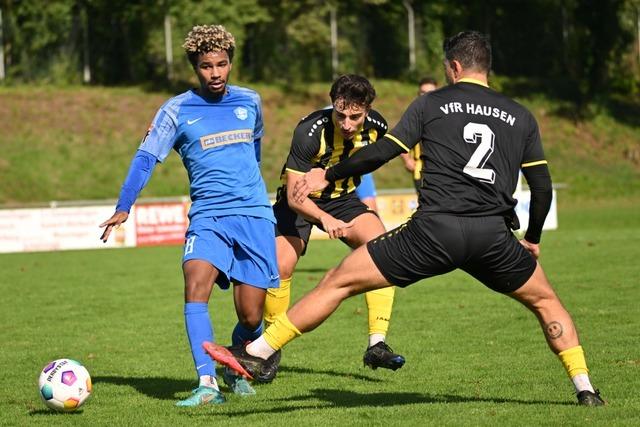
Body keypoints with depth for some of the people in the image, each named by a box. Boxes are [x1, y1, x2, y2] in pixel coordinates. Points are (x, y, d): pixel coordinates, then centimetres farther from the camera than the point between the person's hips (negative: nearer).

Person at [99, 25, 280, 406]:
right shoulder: (177, 111, -1)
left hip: (255, 216, 2)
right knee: (196, 284, -29)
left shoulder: (249, 102, 8)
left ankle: (235, 370, 29)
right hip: (208, 216, -2)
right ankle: (207, 383, -32)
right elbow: (147, 157, -3)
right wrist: (124, 207, -14)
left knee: (251, 317, -3)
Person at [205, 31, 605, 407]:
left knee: (338, 282, 6)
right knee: (545, 299, 27)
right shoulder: (521, 116, 17)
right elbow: (543, 186, 18)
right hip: (493, 236, 2)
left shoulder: (431, 104, 10)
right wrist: (533, 239, 33)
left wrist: (328, 175, 18)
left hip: (434, 229, -2)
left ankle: (255, 354, 4)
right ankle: (585, 389, 20)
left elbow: (381, 152, 4)